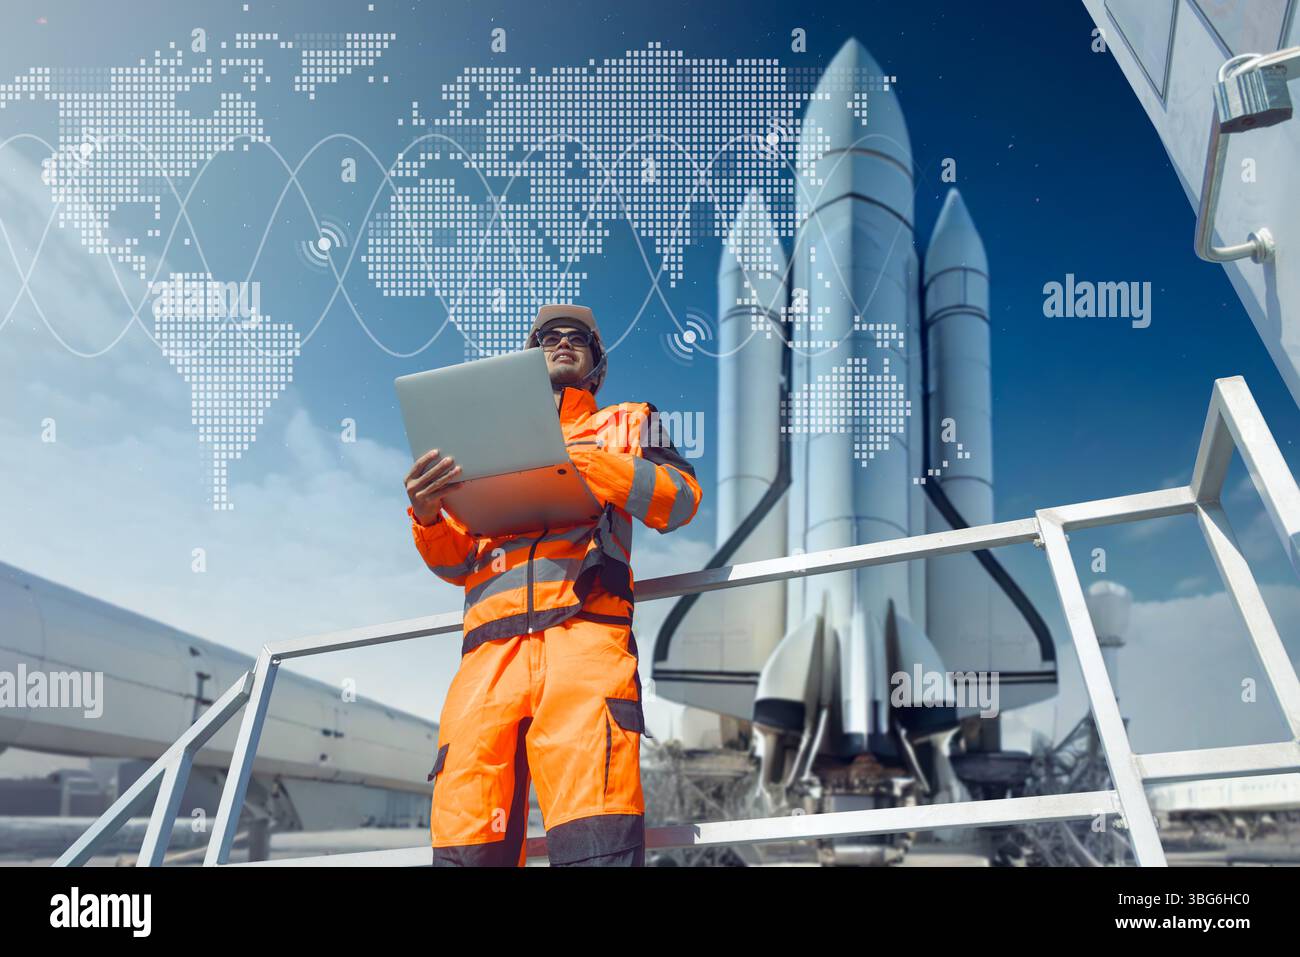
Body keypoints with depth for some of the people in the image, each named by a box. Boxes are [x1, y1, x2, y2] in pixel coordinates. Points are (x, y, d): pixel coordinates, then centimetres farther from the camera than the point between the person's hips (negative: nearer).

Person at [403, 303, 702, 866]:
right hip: (490, 649, 3)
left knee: (595, 842, -24)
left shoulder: (626, 424, 27)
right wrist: (426, 516, 3)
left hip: (583, 630, -3)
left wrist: (583, 460, -5)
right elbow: (456, 563, 26)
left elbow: (681, 499, 8)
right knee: (466, 848, -12)